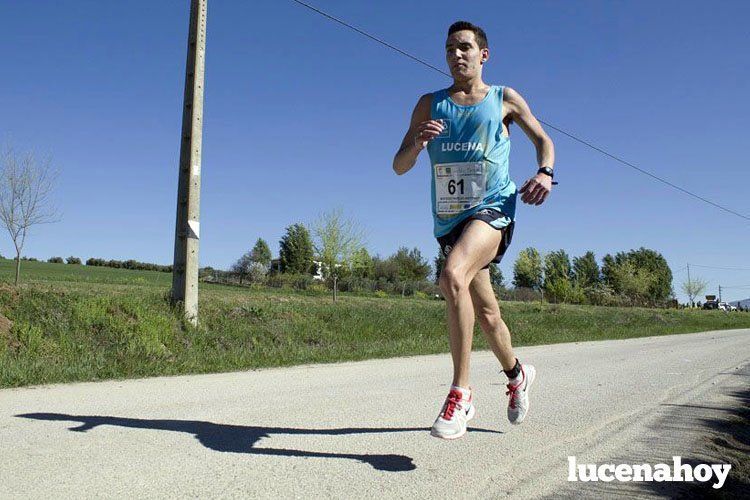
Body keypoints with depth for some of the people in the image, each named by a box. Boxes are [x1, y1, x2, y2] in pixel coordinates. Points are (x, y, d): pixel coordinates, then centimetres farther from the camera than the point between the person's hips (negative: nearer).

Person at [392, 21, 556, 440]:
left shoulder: (505, 99, 8)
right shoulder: (430, 105, 12)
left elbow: (543, 139, 19)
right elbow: (399, 167, 8)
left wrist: (545, 173, -3)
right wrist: (417, 144, -15)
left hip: (492, 208, -4)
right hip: (449, 219, 4)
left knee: (453, 276, -33)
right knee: (486, 312, 12)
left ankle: (461, 393, -25)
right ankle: (518, 375, 40)